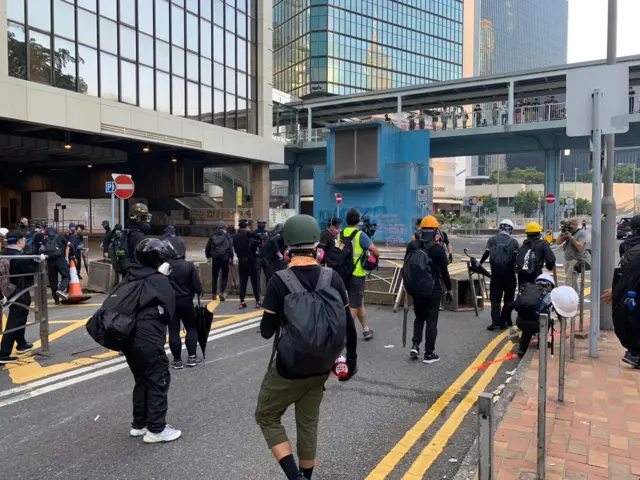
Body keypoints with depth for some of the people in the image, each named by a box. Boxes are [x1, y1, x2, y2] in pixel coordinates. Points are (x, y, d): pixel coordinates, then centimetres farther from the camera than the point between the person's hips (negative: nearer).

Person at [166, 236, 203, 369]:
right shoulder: (189, 265, -12)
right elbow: (197, 285, -9)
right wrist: (199, 293, 12)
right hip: (186, 302, -1)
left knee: (173, 331, 6)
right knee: (191, 328, 14)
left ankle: (177, 360, 10)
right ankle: (191, 357, 13)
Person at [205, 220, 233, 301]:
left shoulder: (212, 236, 4)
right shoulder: (227, 236, -4)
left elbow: (208, 248, 10)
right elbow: (231, 248, -5)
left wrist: (208, 257, 22)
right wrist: (231, 258, 4)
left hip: (215, 259, 2)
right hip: (224, 259, -2)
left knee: (214, 277, 12)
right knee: (224, 276, 8)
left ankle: (214, 294, 16)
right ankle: (222, 293, -8)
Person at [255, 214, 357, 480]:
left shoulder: (279, 281, -17)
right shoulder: (333, 278, -8)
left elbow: (266, 331, -12)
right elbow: (348, 324, -3)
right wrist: (352, 357, 12)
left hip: (288, 368, -4)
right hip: (321, 368, 4)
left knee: (266, 417, 18)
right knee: (308, 423, 22)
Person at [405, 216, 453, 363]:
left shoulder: (411, 245, -1)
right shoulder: (438, 248, -14)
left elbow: (406, 266, 7)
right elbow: (444, 271, -9)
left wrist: (409, 285, 19)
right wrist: (449, 289, 4)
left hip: (416, 289, 4)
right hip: (433, 290, -4)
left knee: (419, 317, 21)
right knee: (431, 321, 4)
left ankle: (415, 345, 9)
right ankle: (429, 353, 8)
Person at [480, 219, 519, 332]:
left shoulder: (492, 240, 0)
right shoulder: (514, 242, -2)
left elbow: (486, 254, -1)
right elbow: (517, 259, -5)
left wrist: (480, 263, 13)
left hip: (496, 274, 1)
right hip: (509, 275, -1)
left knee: (495, 298, 7)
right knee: (508, 299, 12)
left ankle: (495, 322, -2)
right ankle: (503, 322, 10)